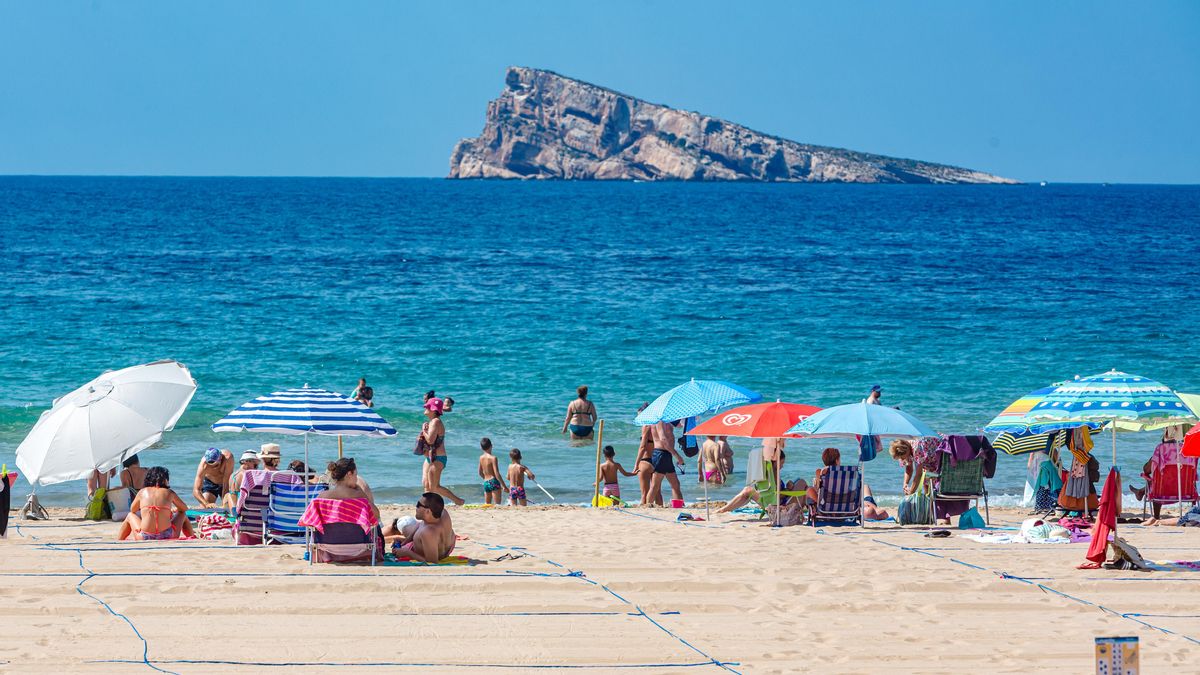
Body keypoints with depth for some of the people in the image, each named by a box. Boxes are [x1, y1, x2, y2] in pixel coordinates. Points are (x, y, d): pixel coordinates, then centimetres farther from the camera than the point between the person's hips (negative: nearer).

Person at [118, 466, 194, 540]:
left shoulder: (142, 492, 8)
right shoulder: (169, 493, 7)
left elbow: (132, 510, 25)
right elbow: (185, 508, 23)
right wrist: (174, 510, 44)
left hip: (145, 538, 0)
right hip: (167, 537, 0)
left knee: (130, 516, 33)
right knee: (183, 515, 31)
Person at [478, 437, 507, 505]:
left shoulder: (481, 458, 8)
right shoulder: (493, 458, -12)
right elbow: (497, 474, -16)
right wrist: (504, 486, -12)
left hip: (486, 483, 7)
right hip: (494, 482, -7)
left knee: (487, 505, 13)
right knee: (497, 504, -8)